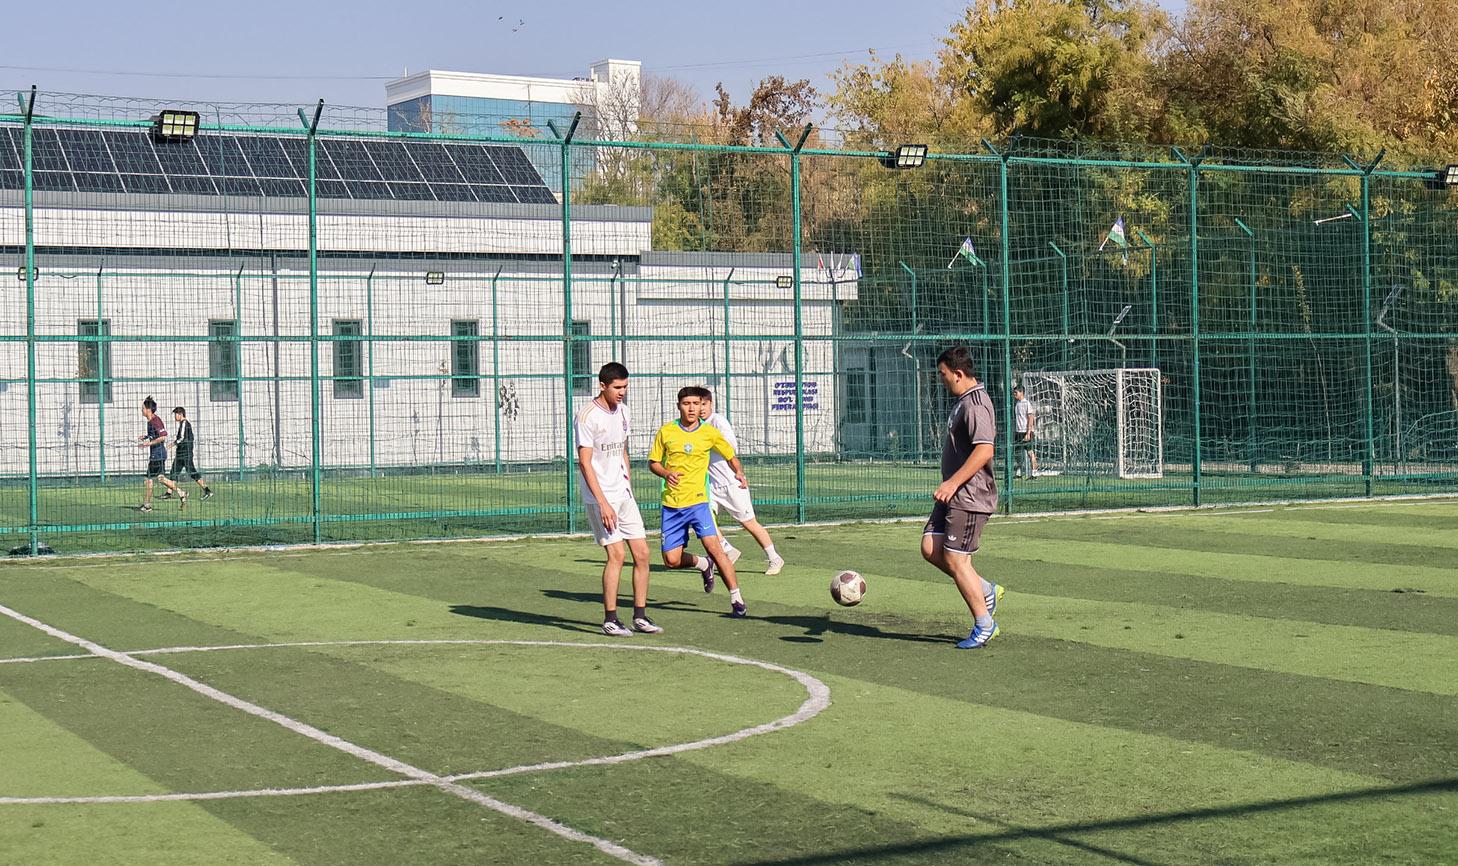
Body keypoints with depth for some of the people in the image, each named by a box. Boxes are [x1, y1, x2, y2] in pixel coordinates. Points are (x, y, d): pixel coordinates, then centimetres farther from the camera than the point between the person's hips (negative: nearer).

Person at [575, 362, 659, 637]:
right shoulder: (588, 416, -14)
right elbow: (585, 463, -16)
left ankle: (640, 616, 12)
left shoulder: (621, 410, 10)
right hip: (599, 497, -8)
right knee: (616, 554, -12)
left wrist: (628, 485, 17)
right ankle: (610, 620, -3)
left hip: (623, 493, 8)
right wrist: (603, 503, -20)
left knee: (642, 553, 3)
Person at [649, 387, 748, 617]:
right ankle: (704, 565, 32)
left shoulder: (709, 433, 1)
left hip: (698, 501, -2)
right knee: (672, 561, 0)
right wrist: (666, 473, -12)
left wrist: (739, 473, -8)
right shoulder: (666, 432, 2)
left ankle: (736, 599, -13)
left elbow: (731, 456, 13)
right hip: (671, 504, 2)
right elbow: (653, 462, 10)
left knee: (714, 547, -21)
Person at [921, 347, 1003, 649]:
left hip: (970, 497, -10)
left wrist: (952, 483, -27)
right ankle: (986, 591, 16)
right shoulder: (963, 401, 15)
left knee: (955, 559, -6)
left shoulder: (975, 404, -18)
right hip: (954, 496, 10)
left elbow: (984, 449, -27)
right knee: (930, 548, 6)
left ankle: (984, 626, 4)